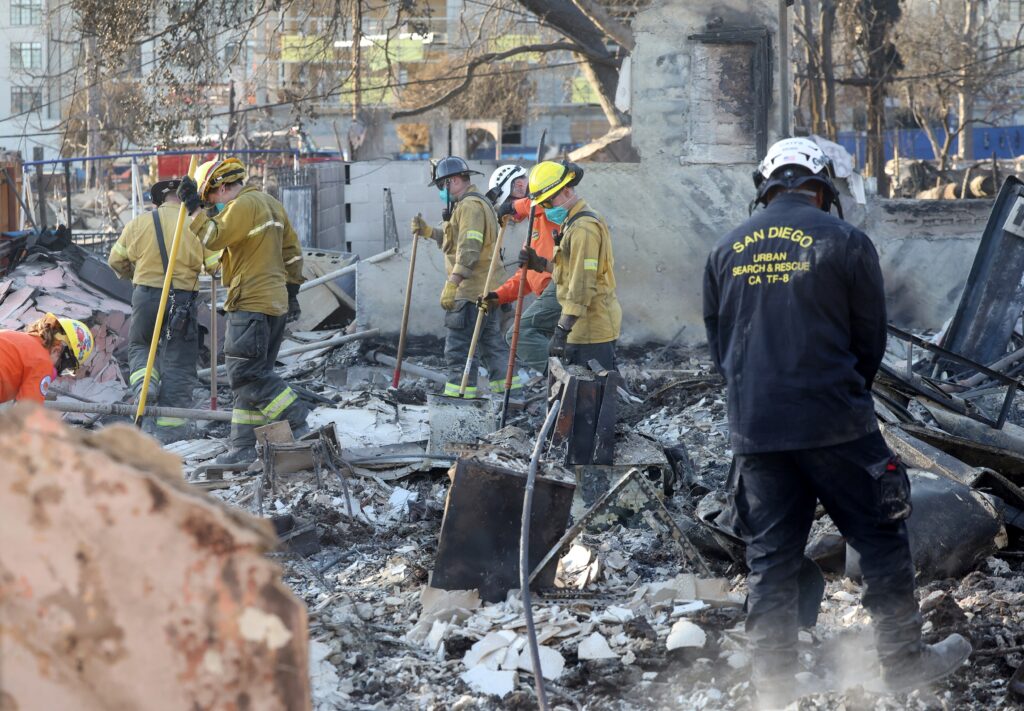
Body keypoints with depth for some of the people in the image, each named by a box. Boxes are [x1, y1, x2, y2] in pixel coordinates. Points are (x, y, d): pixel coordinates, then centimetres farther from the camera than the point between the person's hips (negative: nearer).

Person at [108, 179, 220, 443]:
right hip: (184, 299, -1)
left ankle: (144, 382, -2)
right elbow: (216, 264, -7)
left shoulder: (139, 223, 1)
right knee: (178, 365, 6)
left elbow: (116, 260, 11)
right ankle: (170, 428, 6)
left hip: (145, 295, 1)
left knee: (140, 345, 27)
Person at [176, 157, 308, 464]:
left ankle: (294, 418, -11)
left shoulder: (243, 205, -12)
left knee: (246, 372, -8)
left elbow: (214, 237, -19)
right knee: (253, 373, 10)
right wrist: (292, 290, 24)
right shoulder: (271, 204, 19)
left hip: (251, 305, -10)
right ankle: (244, 444, 11)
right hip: (275, 302, 10)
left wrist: (194, 208, -10)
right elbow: (292, 251, 22)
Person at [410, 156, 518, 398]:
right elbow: (456, 240, 25)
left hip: (471, 291, -11)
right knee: (491, 340, 15)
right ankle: (510, 386, 17)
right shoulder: (475, 204, 21)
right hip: (487, 289, 11)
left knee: (457, 344, -7)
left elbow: (469, 249, -23)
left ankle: (460, 392, -7)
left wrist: (452, 283, -27)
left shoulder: (470, 206, -14)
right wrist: (429, 232, 16)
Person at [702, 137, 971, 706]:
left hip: (755, 430, 4)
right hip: (834, 425, -4)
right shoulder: (845, 242, -4)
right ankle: (902, 659, 18)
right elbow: (870, 340, 3)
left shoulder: (726, 251, 6)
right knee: (879, 539, 11)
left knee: (770, 557, 9)